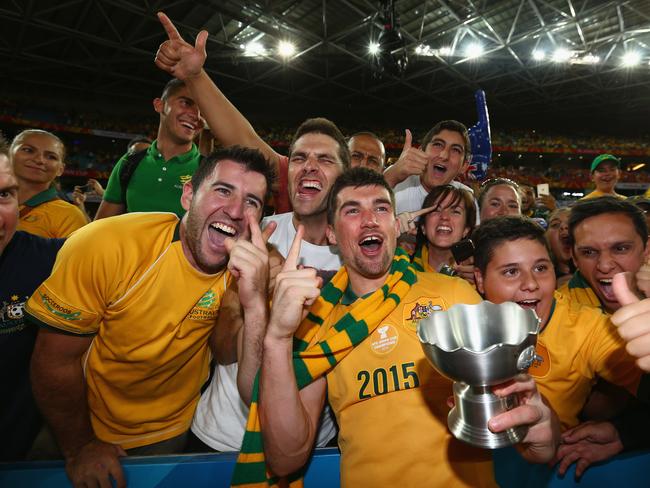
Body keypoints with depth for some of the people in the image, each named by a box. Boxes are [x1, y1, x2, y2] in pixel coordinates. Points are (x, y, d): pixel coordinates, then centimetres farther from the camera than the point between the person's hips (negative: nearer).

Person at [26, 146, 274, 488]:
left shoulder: (253, 266, -20)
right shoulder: (105, 246, -27)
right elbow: (56, 362, -15)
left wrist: (255, 303, -39)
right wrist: (79, 447, -6)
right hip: (85, 429, -1)